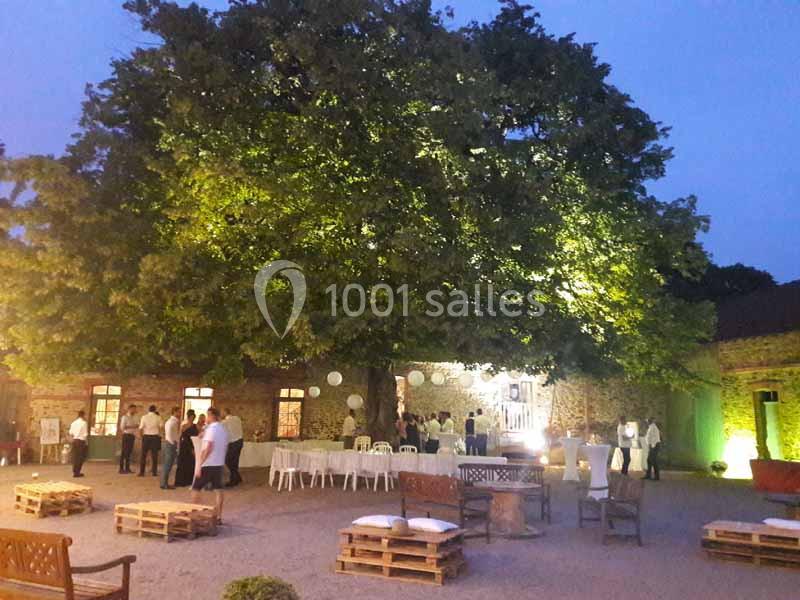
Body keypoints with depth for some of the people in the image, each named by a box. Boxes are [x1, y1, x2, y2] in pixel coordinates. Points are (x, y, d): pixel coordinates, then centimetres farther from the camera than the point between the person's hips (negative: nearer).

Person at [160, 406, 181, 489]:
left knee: (167, 464, 14)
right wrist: (173, 442, -16)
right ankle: (164, 484, -1)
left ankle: (164, 483, 21)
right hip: (170, 444, -9)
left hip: (173, 444, 9)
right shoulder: (171, 422, -15)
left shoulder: (175, 422, 13)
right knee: (168, 464, -5)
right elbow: (169, 434, -22)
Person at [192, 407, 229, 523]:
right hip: (219, 464, 8)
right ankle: (218, 517, 8)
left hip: (207, 465, -8)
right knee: (218, 490, 7)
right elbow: (225, 448, 17)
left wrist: (199, 465, -22)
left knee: (195, 489, 4)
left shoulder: (211, 429, -15)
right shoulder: (223, 430, 11)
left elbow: (208, 448, -23)